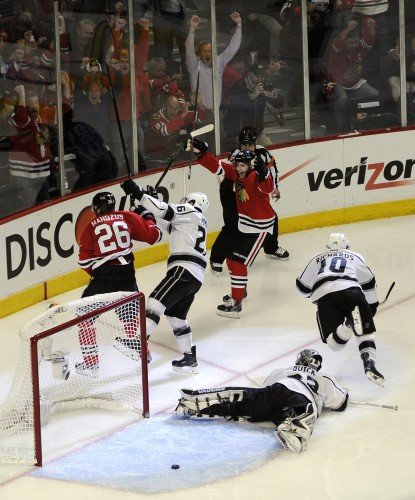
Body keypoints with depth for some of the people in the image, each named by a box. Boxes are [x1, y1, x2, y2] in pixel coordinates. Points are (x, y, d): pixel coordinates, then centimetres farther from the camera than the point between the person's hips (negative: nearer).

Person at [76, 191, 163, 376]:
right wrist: (148, 219, 25)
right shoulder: (127, 218, 7)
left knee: (85, 316, 11)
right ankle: (140, 350, 33)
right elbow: (153, 235, 6)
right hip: (126, 275, 3)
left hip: (103, 276, -3)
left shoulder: (91, 227, 5)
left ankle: (90, 362, 5)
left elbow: (85, 260, 2)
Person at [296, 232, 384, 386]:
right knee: (365, 332, 8)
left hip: (324, 297, 1)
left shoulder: (316, 259, 34)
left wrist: (315, 296, 54)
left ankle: (347, 326, -30)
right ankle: (369, 363, -20)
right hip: (351, 291, 0)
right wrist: (372, 304, 39)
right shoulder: (355, 256, 30)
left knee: (334, 343, 4)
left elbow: (302, 286, 35)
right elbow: (368, 281, 27)